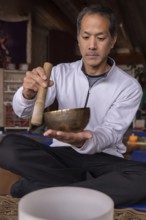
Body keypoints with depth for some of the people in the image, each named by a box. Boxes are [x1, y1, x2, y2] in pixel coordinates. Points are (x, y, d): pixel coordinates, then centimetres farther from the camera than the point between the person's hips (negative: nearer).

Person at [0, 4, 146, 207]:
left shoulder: (129, 86, -4)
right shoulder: (61, 72, 3)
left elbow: (110, 132, -13)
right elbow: (23, 112, -4)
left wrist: (85, 142, -36)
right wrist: (27, 93, -29)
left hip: (103, 159, -1)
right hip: (62, 154, 2)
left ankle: (38, 188, -25)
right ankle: (93, 186, -18)